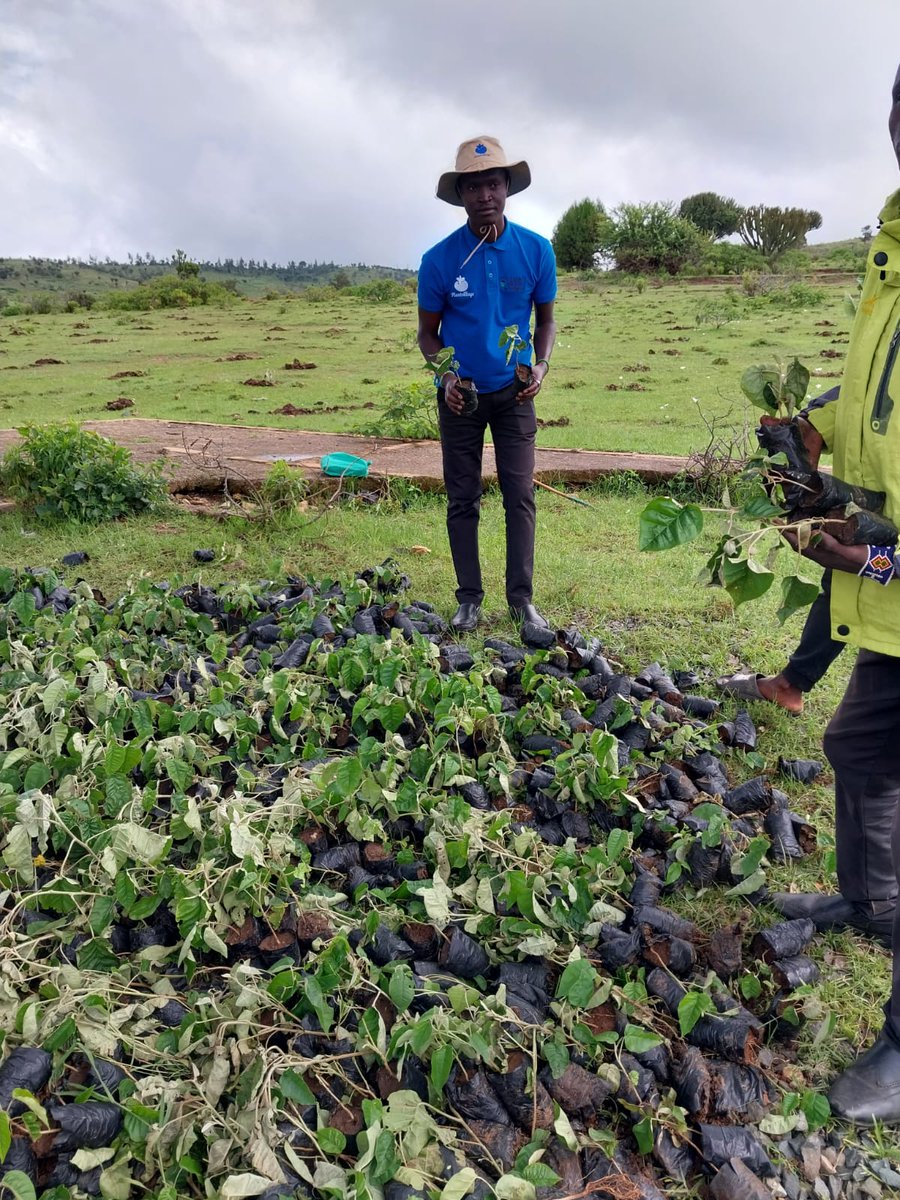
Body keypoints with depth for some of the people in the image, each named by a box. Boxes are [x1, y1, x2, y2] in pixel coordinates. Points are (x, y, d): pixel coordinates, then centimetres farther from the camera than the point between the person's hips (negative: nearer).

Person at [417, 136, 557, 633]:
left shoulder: (536, 249, -7)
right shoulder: (439, 259, -10)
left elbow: (546, 318, 5)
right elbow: (428, 332, -1)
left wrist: (541, 366, -14)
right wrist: (446, 375, -19)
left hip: (513, 392, 0)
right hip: (461, 394, 0)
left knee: (520, 494, -3)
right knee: (462, 500, 4)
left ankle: (521, 597, 7)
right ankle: (468, 599, 13)